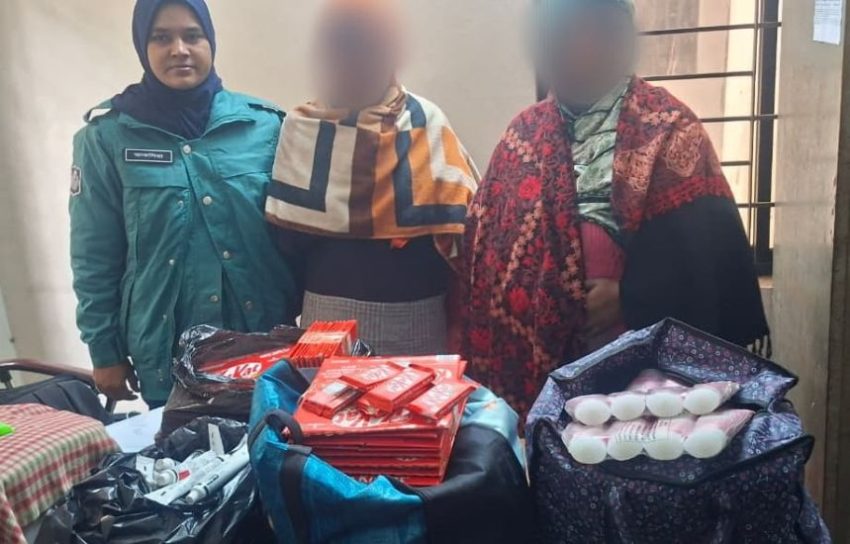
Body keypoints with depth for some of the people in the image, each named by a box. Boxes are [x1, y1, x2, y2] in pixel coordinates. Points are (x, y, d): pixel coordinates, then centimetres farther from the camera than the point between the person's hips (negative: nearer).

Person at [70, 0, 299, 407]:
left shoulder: (263, 124, -2)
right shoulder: (107, 135, -3)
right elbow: (94, 256, 1)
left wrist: (303, 323, 4)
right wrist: (104, 350, 2)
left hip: (263, 339, 1)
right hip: (164, 350, 0)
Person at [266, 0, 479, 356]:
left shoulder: (426, 122, -1)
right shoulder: (304, 127, 0)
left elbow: (462, 218, -4)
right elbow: (289, 237, -6)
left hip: (416, 317, 0)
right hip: (330, 316, 0)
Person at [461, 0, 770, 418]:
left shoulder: (668, 129, -4)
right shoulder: (524, 134, 10)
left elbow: (705, 247, -9)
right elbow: (487, 240, 8)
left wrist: (627, 295, -14)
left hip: (639, 349, -4)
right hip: (538, 345, 4)